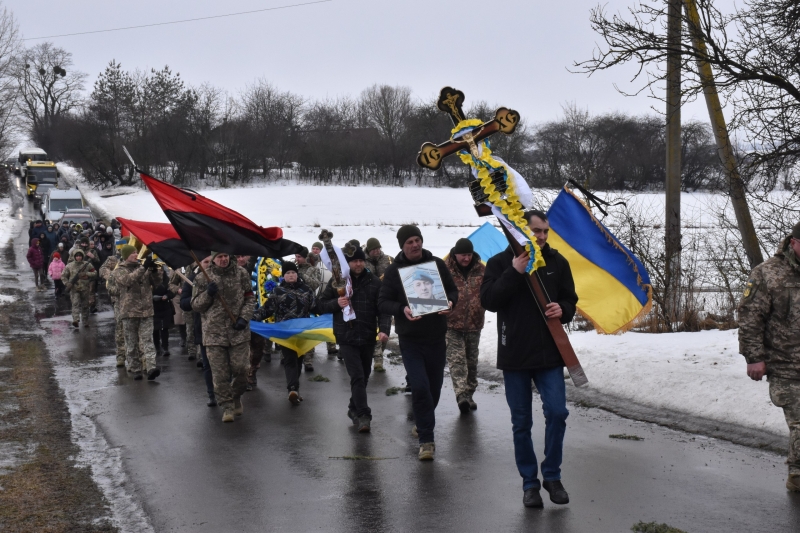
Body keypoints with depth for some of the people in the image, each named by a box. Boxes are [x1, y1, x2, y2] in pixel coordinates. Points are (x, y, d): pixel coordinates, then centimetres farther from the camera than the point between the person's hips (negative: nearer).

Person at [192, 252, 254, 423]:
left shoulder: (241, 274, 4)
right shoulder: (203, 279, 2)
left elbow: (250, 298, 8)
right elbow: (195, 306, 6)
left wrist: (244, 317, -6)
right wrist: (208, 294, -13)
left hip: (238, 331, 1)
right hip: (214, 333, 0)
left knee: (240, 369, -1)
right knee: (220, 373, -2)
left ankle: (236, 398, 26)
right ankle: (227, 407, 9)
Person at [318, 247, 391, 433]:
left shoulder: (374, 282, 2)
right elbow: (321, 305, 5)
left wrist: (383, 329, -18)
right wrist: (336, 303, -16)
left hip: (368, 337, 3)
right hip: (347, 337, -3)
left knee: (364, 377, 14)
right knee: (357, 376, -12)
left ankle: (355, 409, 33)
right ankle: (363, 415, -11)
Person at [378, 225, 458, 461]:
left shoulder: (437, 264, 3)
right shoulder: (394, 270, -2)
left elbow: (453, 290, 12)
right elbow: (383, 302, -3)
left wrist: (450, 302, -11)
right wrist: (401, 309, -23)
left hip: (436, 337, 3)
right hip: (410, 339, -3)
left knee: (435, 386, 11)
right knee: (420, 386, -14)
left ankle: (423, 424, 38)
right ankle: (426, 439, -6)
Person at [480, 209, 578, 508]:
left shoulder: (557, 262, 6)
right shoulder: (500, 263, -1)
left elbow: (570, 299, 14)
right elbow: (488, 300, -12)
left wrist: (563, 310, -10)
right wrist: (514, 273, -21)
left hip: (549, 354, 1)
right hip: (514, 355, -1)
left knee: (557, 412, -9)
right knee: (521, 423, 6)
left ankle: (552, 475, 10)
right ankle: (529, 482, 19)